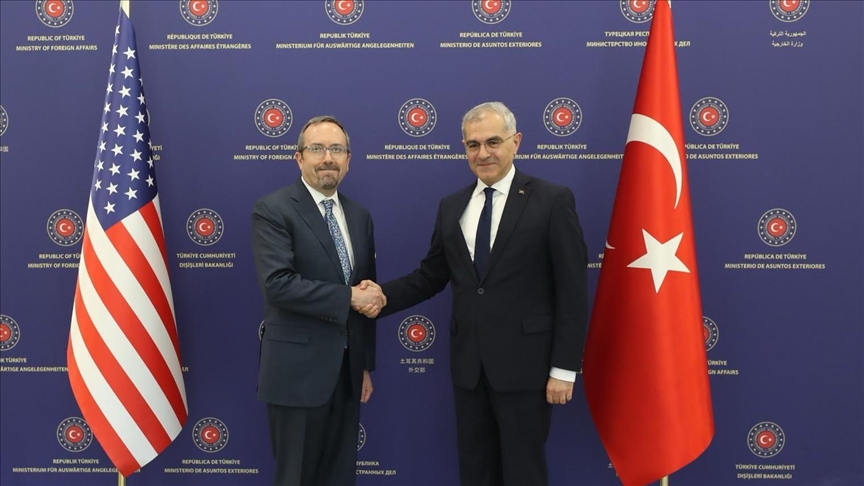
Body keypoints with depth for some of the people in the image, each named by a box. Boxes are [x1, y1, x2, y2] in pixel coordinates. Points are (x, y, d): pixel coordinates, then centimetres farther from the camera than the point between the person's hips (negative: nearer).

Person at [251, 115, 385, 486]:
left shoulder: (359, 215, 11)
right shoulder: (272, 210, -9)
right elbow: (278, 284, -21)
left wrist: (366, 364, 13)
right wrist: (348, 297, -17)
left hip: (347, 369, 6)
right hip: (298, 369, -6)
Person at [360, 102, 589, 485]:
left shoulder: (553, 200, -7)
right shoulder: (451, 207, 9)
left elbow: (573, 292, -9)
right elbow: (431, 276, 12)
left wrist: (564, 368, -12)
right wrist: (383, 296, -6)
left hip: (524, 364, -5)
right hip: (468, 365, 5)